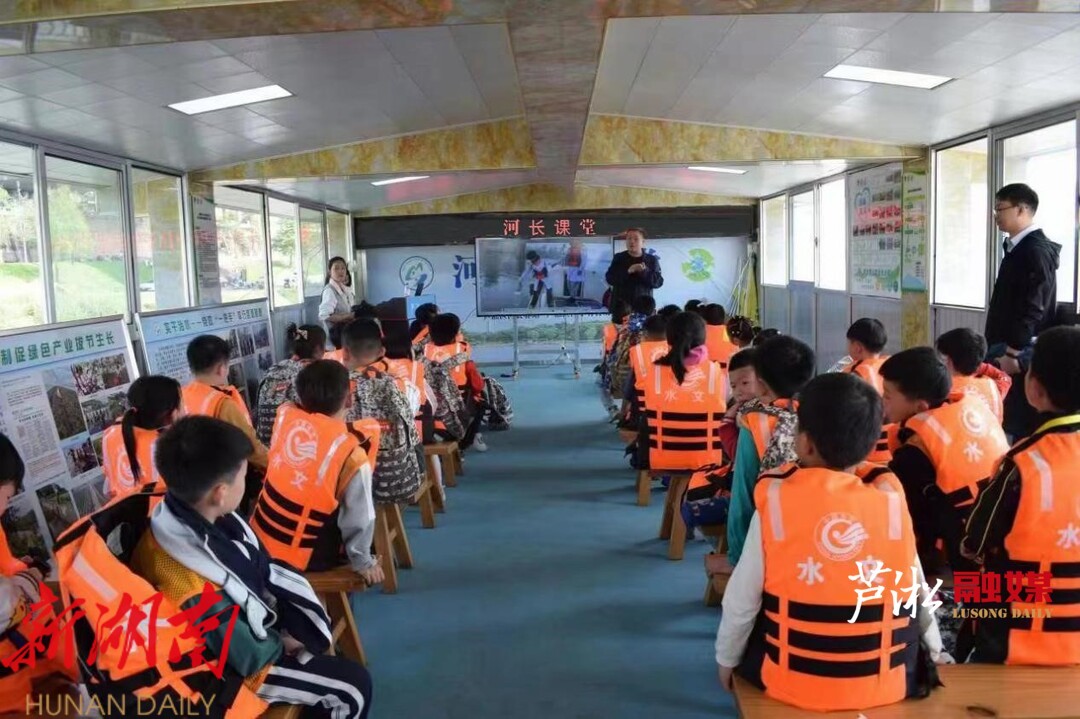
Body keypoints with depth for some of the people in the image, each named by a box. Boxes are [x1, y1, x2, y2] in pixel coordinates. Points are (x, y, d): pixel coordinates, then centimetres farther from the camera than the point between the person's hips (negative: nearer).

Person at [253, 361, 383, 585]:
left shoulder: (285, 414, -14)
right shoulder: (352, 456, -27)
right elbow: (359, 519, -18)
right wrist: (363, 562, -1)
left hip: (260, 536, 5)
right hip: (305, 556, -5)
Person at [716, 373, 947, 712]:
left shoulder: (775, 502, -13)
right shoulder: (892, 502, -8)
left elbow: (741, 600, -6)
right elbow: (918, 595, 3)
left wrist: (727, 661, 9)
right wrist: (934, 653, 20)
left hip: (792, 684, -1)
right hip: (885, 686, 2)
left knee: (755, 621, 26)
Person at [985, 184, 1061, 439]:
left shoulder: (1036, 250, -14)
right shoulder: (1017, 248, 15)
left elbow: (1033, 310, -20)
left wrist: (1011, 354, -19)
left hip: (1022, 355, -9)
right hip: (1010, 350, 9)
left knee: (1023, 426, -4)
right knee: (1013, 424, 12)